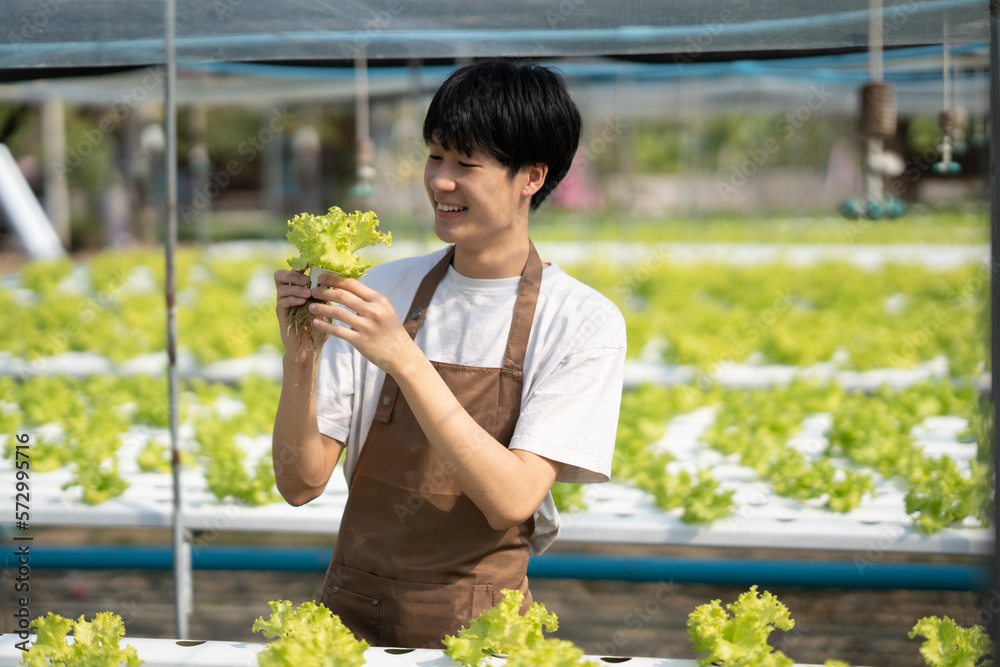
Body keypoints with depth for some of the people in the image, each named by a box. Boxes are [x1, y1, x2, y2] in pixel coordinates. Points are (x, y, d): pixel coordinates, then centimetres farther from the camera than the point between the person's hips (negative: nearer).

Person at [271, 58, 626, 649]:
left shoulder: (584, 323, -3)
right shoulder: (386, 289, 7)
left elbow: (512, 500, -15)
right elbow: (301, 483, 4)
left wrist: (404, 358, -20)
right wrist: (299, 361, -13)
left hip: (479, 631, -2)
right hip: (351, 617, 2)